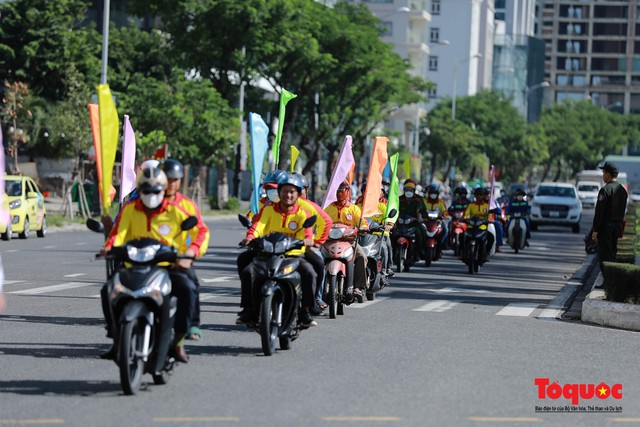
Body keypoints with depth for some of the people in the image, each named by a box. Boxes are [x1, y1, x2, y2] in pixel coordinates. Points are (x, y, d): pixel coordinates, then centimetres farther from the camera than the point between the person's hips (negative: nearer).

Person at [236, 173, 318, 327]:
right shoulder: (268, 210, 9)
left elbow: (308, 235, -10)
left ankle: (306, 311, -13)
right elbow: (257, 226, -7)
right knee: (248, 271, -24)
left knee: (309, 273, -28)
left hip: (293, 255, -1)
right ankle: (248, 310, -11)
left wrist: (307, 241, -35)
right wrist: (249, 238, -29)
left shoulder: (303, 214, 5)